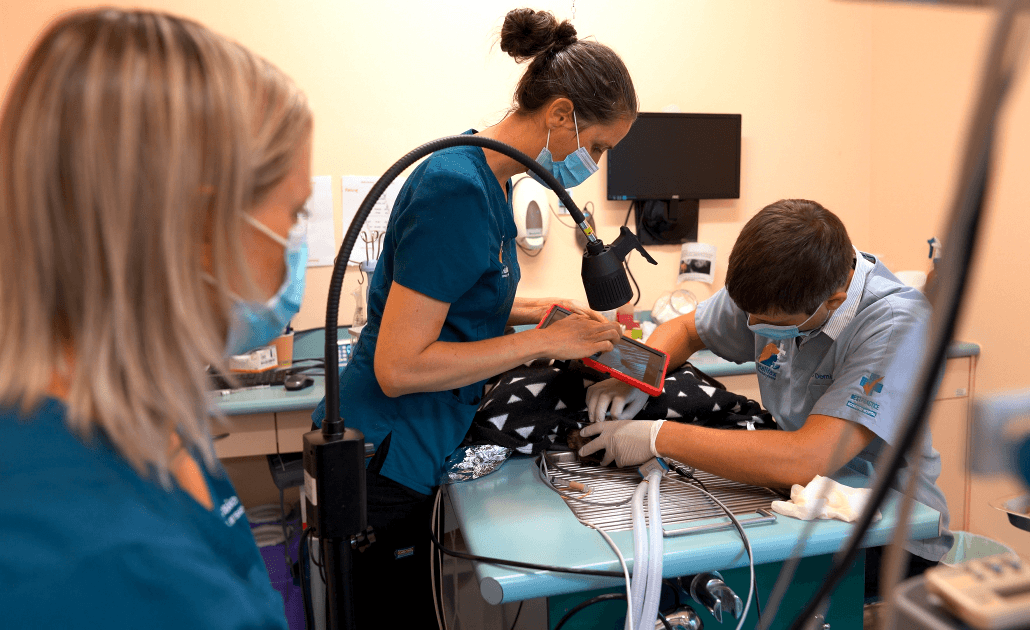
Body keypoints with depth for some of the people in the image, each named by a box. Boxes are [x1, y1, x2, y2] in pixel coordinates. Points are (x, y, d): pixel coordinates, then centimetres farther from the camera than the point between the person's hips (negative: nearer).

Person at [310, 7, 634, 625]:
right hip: (383, 463, -9)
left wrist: (540, 309, 4)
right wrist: (546, 340, -21)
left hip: (419, 454, 9)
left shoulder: (490, 179, 6)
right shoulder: (457, 190, -24)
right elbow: (399, 367, -27)